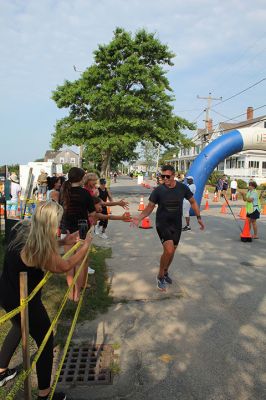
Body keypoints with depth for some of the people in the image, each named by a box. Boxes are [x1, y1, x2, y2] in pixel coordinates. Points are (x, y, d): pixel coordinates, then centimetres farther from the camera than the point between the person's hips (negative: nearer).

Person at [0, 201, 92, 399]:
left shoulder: (21, 228, -11)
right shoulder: (40, 251, -33)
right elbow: (65, 266, -16)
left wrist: (63, 241, 2)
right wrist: (86, 246, -3)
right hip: (24, 302, -8)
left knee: (19, 326, 36)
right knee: (46, 342, 14)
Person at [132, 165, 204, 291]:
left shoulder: (182, 188, -7)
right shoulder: (158, 190, -13)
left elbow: (192, 202, 8)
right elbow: (150, 207, -6)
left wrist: (198, 217, 3)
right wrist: (139, 217, -23)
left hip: (177, 224, 4)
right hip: (162, 224, -4)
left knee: (172, 251, 16)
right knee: (168, 250, -20)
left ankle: (165, 272, 43)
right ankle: (160, 276, 3)